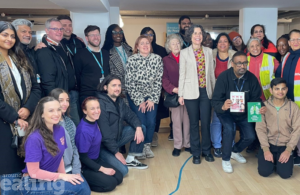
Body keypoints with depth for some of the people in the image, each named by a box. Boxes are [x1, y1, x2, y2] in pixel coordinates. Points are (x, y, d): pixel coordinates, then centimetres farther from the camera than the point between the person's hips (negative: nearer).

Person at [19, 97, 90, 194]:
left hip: (50, 177, 6)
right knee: (79, 186, -23)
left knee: (81, 182, -19)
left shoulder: (60, 130, -3)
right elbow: (33, 172, -17)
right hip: (32, 183, -6)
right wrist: (61, 176, -15)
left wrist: (64, 175, -5)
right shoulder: (34, 138, -22)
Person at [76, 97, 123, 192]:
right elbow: (83, 157, -21)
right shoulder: (84, 131, -28)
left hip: (96, 160, 8)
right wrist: (102, 169, -16)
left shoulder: (94, 122, -4)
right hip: (85, 167, -8)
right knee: (111, 183, -16)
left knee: (119, 178, 1)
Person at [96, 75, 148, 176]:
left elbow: (130, 115, 9)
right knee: (123, 170, -21)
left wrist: (138, 127, -14)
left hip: (117, 137, 9)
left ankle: (130, 160, 8)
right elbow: (104, 133, -25)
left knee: (142, 128, 2)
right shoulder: (101, 104, -24)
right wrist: (116, 152, -19)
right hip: (103, 146, -9)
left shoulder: (119, 101, 4)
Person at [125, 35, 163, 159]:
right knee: (141, 122, -8)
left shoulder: (157, 59, -3)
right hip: (136, 97, -2)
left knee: (151, 122, -5)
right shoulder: (132, 60, -10)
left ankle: (147, 146, 20)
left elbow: (158, 80, -3)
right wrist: (139, 101, -10)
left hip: (152, 97, 2)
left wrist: (153, 99, -6)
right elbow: (129, 83, -10)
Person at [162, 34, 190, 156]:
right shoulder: (165, 60, 6)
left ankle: (187, 144, 19)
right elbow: (164, 78, -1)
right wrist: (174, 89, -15)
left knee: (187, 120, 6)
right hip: (174, 94, -1)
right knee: (176, 120, 2)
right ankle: (177, 146, 14)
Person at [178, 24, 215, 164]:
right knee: (194, 123, 6)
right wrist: (180, 94, -2)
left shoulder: (209, 51, 9)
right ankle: (196, 153, 19)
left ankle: (206, 150, 22)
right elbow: (182, 75, 0)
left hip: (206, 91, 2)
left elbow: (211, 72, 10)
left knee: (206, 122, 4)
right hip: (191, 92, -2)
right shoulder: (184, 53, 3)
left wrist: (214, 90, 9)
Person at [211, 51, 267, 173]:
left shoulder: (251, 78, -14)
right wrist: (223, 106, -49)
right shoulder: (224, 77, -24)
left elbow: (256, 98, -6)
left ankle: (235, 151, 29)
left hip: (243, 112, 4)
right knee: (229, 130, -29)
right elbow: (215, 101, -27)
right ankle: (225, 159, -3)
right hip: (225, 111, -4)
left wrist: (261, 107, -29)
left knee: (250, 137, -6)